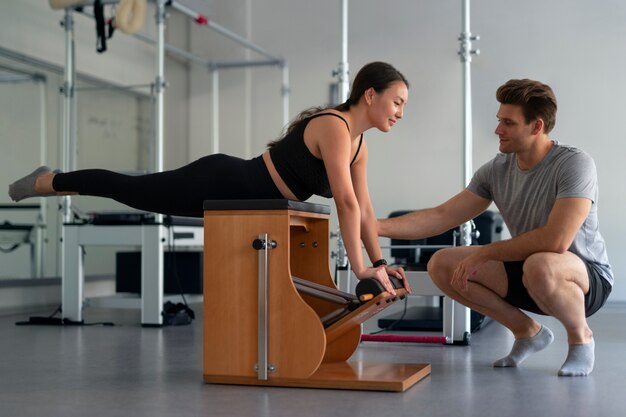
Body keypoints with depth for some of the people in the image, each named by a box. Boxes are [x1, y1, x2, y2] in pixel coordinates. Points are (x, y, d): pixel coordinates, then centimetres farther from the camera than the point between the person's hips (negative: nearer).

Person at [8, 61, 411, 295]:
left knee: (135, 195, 23)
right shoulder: (334, 127, -25)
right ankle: (48, 182, 31)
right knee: (129, 189, 9)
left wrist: (380, 261, 3)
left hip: (238, 199, 8)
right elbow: (346, 202, -31)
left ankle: (52, 183, 44)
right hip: (221, 184, -8)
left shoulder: (359, 143, 2)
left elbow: (364, 208, 8)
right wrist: (360, 268, -29)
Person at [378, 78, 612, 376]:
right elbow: (442, 216, -3)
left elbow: (555, 240, -31)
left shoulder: (574, 164, -21)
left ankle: (581, 337, -7)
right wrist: (375, 226, -13)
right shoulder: (497, 170, -3)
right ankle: (526, 331, 8)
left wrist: (484, 253, -21)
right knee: (442, 265, -9)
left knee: (540, 266, -41)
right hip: (526, 272, 6)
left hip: (587, 278, -6)